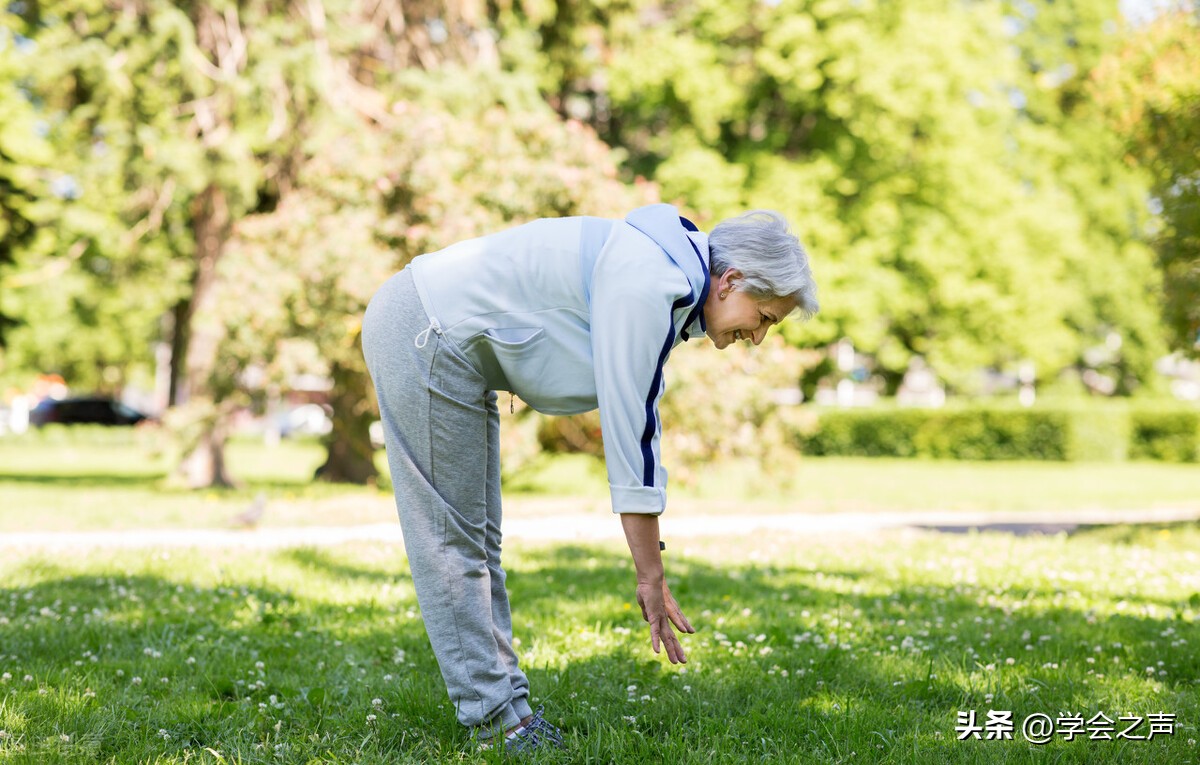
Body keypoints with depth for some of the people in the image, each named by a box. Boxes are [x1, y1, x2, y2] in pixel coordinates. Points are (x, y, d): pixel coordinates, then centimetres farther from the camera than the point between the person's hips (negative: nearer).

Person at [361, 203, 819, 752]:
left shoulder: (671, 283, 8)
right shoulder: (645, 286, -22)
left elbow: (639, 430, 15)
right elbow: (628, 433, -21)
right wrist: (651, 577, -14)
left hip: (450, 346, 11)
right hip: (425, 336, -11)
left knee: (477, 541, 11)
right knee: (450, 540, -5)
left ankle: (504, 705, 16)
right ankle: (494, 716, -1)